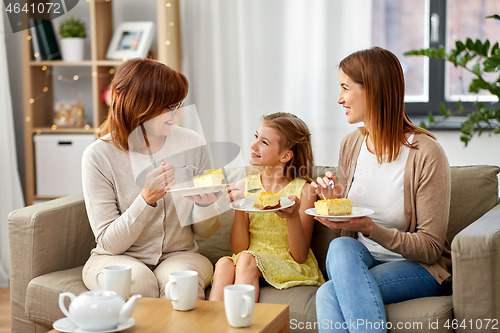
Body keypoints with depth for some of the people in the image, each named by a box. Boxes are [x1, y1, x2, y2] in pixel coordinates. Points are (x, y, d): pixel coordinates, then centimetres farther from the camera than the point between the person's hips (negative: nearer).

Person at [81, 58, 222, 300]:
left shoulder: (191, 144, -3)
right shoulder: (98, 155, -13)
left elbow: (206, 231, 5)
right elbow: (109, 243, -14)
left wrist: (205, 205, -18)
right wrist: (147, 199, -29)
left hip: (178, 255, 2)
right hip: (118, 259, -1)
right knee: (138, 280, -34)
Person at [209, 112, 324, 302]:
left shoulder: (303, 190, -5)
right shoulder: (245, 186, 5)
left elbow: (300, 256, -6)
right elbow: (239, 248, 2)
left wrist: (293, 217, -23)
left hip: (291, 268, -3)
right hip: (252, 261, 3)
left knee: (247, 259, -32)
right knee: (224, 264, -30)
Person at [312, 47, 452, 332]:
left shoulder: (426, 154, -14)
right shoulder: (351, 145, 5)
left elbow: (430, 248, -13)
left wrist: (371, 228, -26)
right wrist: (334, 202, -8)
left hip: (419, 269, -5)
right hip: (362, 261, 5)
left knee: (329, 296, -30)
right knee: (341, 248, -32)